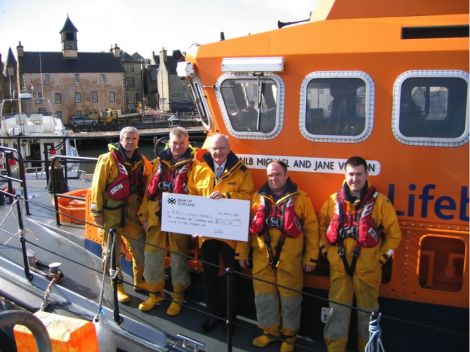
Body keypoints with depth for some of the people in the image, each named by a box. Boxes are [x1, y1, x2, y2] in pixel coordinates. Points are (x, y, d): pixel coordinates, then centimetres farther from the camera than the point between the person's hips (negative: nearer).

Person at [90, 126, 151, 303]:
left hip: (133, 214, 5)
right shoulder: (108, 159, -10)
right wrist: (97, 211, -11)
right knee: (113, 251, 6)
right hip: (111, 213, -5)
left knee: (141, 248, 12)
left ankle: (140, 281, 31)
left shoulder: (142, 161, 5)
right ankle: (118, 286, 19)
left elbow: (147, 187, 9)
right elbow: (98, 186, -10)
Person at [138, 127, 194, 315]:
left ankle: (178, 297, 21)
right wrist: (144, 214, 9)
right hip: (156, 216, 4)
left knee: (178, 258, 6)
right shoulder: (159, 162, 11)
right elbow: (149, 190, 11)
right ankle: (155, 293, 27)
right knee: (152, 254, 10)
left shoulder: (192, 164, -2)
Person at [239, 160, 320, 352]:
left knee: (289, 296, 7)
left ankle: (289, 334, 26)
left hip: (289, 258, -3)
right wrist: (243, 252, 9)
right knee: (264, 295, 12)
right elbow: (247, 226, 10)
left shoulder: (300, 198, -1)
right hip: (262, 257, 3)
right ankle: (269, 330, 31)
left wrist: (311, 257, -3)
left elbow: (311, 229, -1)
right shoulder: (258, 197, 8)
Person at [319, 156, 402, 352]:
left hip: (368, 268, -2)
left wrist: (382, 257, -1)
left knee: (367, 310, 10)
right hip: (339, 266, 2)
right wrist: (326, 251, 10)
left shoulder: (380, 202, -5)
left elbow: (394, 234, 1)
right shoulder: (333, 201, 2)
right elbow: (322, 227, 16)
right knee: (338, 309, 7)